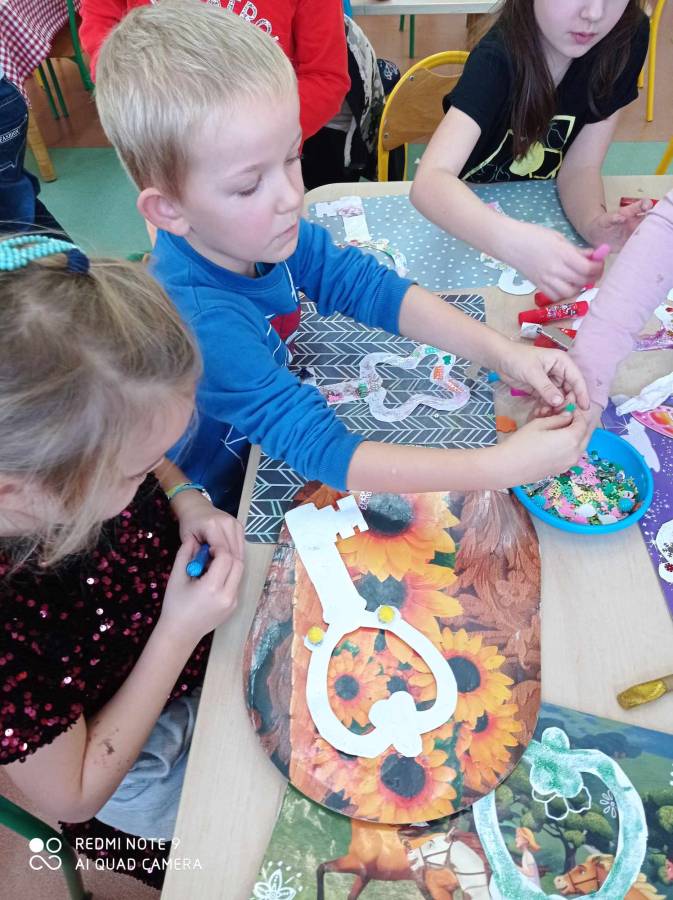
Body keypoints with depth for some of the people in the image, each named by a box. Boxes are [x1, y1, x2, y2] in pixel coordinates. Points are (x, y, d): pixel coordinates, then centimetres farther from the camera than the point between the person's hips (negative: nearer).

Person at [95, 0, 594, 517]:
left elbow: (368, 287, -11)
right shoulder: (203, 322, -37)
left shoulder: (259, 232, -18)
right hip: (220, 510, -5)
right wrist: (502, 466, -38)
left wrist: (501, 353, -21)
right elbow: (321, 451, -37)